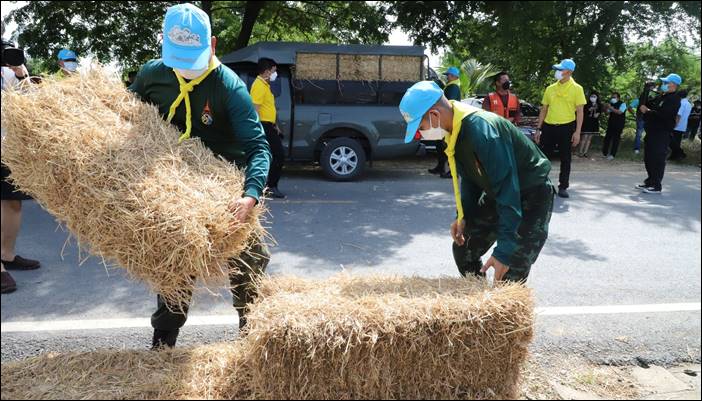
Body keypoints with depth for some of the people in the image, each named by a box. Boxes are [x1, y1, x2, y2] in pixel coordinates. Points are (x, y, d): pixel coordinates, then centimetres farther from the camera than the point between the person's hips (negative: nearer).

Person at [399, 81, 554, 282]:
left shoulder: (481, 129, -33)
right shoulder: (455, 129, -5)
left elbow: (507, 188, -34)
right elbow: (468, 177, 9)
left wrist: (504, 250, -34)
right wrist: (463, 216, -2)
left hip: (531, 196, -9)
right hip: (496, 194, 9)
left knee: (510, 277, -14)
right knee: (463, 250, 10)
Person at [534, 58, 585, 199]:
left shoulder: (576, 89, -2)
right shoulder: (550, 89, 9)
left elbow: (580, 111, -4)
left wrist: (577, 132, -11)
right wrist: (538, 129, 8)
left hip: (566, 127, -3)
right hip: (549, 126, 3)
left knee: (565, 158, 4)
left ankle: (563, 187, 13)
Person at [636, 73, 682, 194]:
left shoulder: (674, 99, -12)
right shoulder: (661, 97, 17)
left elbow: (662, 114, -24)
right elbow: (648, 104, 19)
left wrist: (647, 111, -14)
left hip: (662, 134, -9)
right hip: (652, 132, 9)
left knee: (657, 160, -8)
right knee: (649, 159, 14)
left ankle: (656, 186, -4)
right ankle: (650, 182, 25)